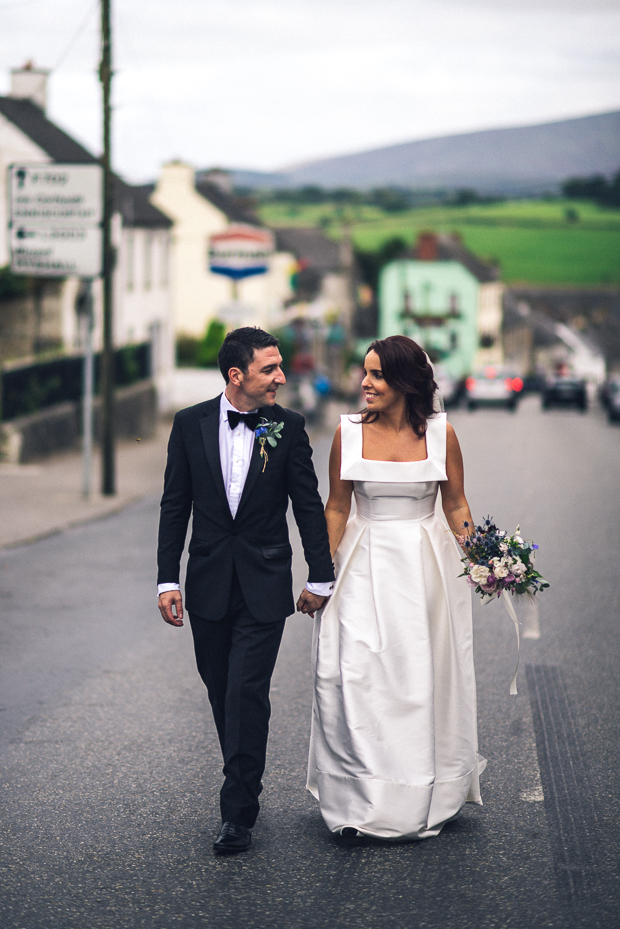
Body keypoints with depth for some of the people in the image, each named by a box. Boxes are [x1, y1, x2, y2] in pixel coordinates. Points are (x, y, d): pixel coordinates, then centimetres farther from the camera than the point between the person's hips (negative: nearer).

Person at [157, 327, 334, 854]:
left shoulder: (288, 426, -3)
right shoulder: (190, 425, -1)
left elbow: (309, 505, 2)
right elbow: (175, 507, 3)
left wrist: (321, 577, 3)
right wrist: (168, 580, -1)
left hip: (265, 586, -2)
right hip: (208, 583, 2)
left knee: (247, 694, -9)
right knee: (222, 693, 12)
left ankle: (239, 813, -5)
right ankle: (245, 782, 30)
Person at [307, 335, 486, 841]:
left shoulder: (440, 433, -1)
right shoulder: (349, 433, 0)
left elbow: (456, 504, 6)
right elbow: (336, 509, 6)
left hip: (426, 567, 0)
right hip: (366, 568, 0)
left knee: (425, 680, 5)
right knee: (358, 680, -8)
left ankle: (424, 802, 21)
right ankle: (362, 804, 1)